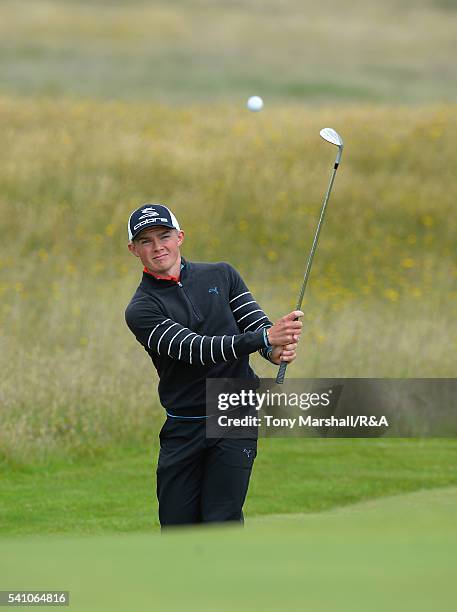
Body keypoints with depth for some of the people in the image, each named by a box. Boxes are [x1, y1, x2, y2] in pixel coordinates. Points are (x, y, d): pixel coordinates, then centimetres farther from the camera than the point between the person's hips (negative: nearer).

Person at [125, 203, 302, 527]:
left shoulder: (221, 276, 8)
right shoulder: (141, 309, -4)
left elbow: (260, 325, 5)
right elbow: (194, 349, -18)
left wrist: (278, 350, -21)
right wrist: (263, 338, -30)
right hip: (183, 427, 0)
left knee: (222, 524, -9)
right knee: (177, 528, 2)